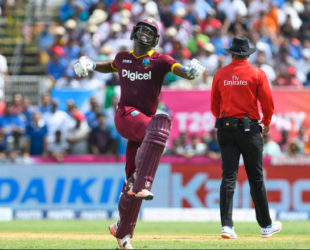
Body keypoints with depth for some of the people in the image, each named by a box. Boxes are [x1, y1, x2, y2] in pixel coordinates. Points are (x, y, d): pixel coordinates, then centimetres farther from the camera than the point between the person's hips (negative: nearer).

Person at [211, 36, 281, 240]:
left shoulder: (220, 74, 5)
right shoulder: (257, 73, -2)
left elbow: (214, 106, 11)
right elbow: (268, 102, -4)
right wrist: (266, 123, 14)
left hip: (225, 127, 2)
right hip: (250, 127, -2)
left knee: (228, 177, -1)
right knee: (256, 178, 6)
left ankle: (227, 224, -13)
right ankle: (266, 225, 14)